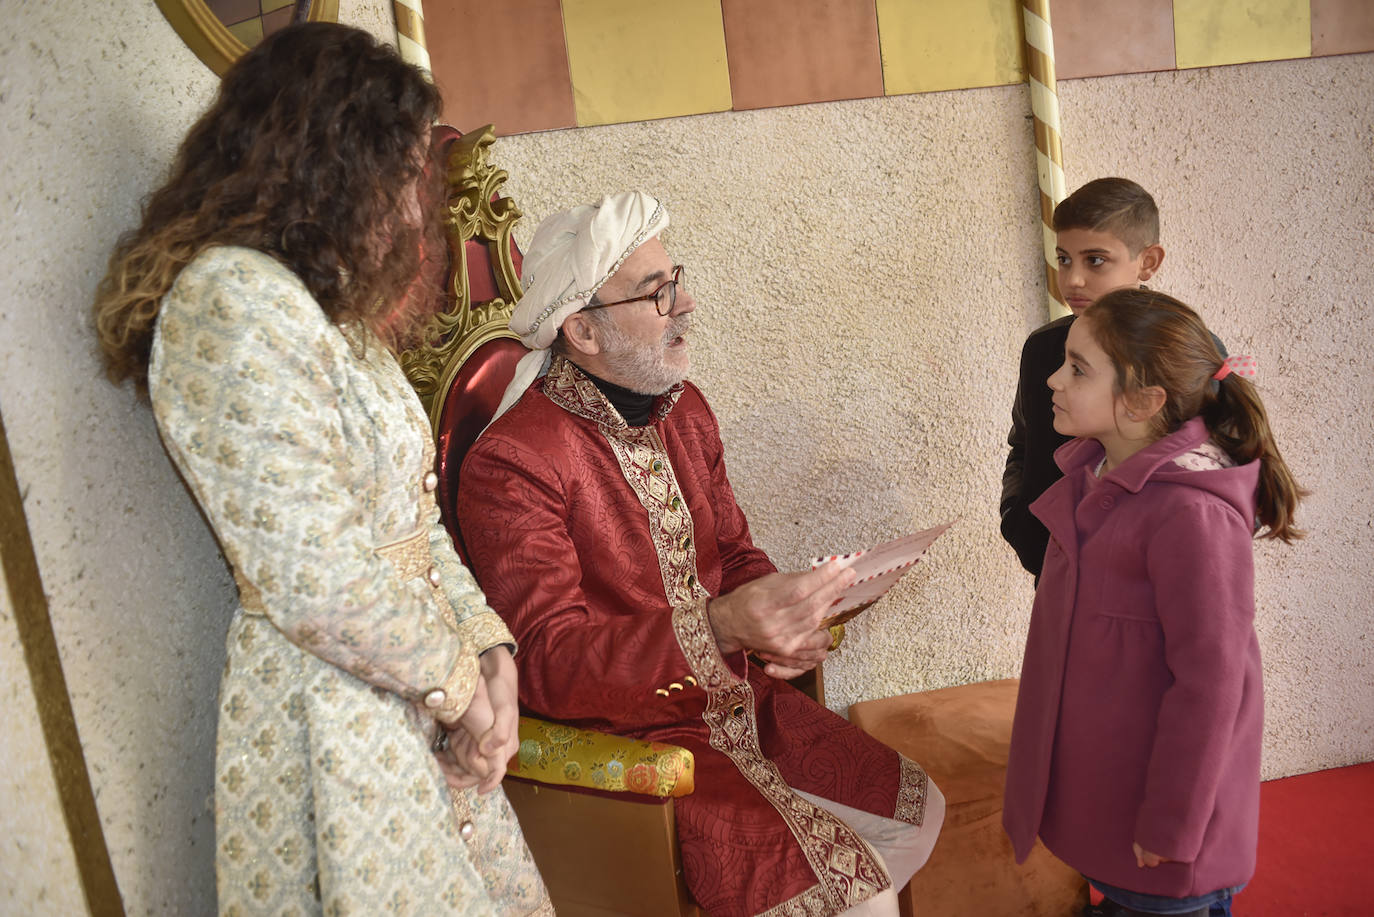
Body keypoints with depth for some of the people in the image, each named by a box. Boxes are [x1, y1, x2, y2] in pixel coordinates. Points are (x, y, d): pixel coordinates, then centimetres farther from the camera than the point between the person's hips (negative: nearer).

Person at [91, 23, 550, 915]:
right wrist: (459, 684, -11)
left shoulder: (336, 311, 13)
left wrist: (488, 649, 0)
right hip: (334, 723, -9)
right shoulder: (234, 298, -19)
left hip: (411, 704, 9)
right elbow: (318, 582, -24)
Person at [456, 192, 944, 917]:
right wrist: (719, 627, -40)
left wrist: (787, 623, -10)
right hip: (628, 740, -8)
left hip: (743, 702, 8)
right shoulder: (508, 464, -21)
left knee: (915, 810, 10)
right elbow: (546, 664, -26)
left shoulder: (685, 409, 6)